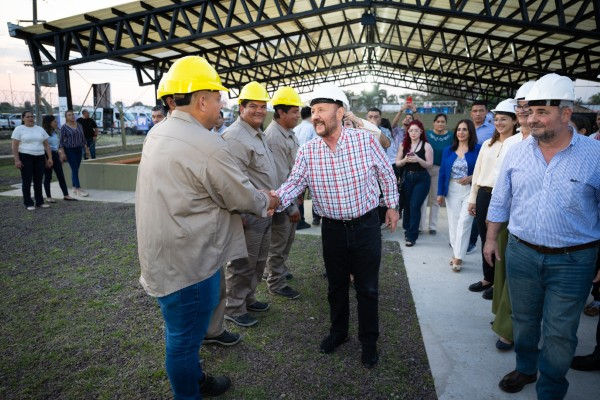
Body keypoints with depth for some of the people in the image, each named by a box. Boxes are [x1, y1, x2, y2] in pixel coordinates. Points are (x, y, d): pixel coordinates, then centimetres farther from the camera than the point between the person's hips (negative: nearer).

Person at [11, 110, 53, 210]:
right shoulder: (19, 129, 0)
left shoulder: (40, 129, 12)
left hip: (40, 158, 4)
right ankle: (28, 204, 7)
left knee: (38, 181, 9)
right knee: (27, 181, 1)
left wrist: (49, 158, 3)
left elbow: (46, 145, 12)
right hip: (26, 158, -4)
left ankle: (40, 202, 17)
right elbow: (15, 146, -5)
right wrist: (17, 160, -13)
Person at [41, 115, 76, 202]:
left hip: (55, 155, 7)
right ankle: (48, 197, 12)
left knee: (61, 176, 7)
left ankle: (66, 195, 10)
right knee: (48, 177, 3)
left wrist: (59, 157, 19)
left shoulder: (55, 132, 12)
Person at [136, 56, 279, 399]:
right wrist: (266, 202, 7)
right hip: (188, 258, -10)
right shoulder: (206, 145, -25)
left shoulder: (160, 133, 5)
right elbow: (243, 196, -14)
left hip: (166, 252, 10)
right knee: (186, 336, 11)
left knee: (184, 331, 26)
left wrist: (241, 207, 17)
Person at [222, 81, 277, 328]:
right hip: (248, 214, -10)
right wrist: (242, 214, -24)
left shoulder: (259, 135, 15)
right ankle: (234, 309, 21)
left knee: (258, 261, 21)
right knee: (243, 264, 4)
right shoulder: (235, 136, -18)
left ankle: (248, 298, 38)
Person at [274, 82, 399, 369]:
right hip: (332, 228, 2)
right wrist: (276, 199, -34)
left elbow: (386, 175, 1)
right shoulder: (307, 152, -7)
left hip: (366, 224, -2)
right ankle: (338, 332, 41)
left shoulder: (365, 140, -11)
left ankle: (369, 340, 30)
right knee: (336, 285, 18)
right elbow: (294, 184, -14)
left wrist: (392, 206, 6)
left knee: (367, 288, 9)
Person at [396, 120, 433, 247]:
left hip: (421, 179, -3)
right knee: (407, 205, 11)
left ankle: (412, 236, -3)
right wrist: (405, 160, -15)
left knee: (415, 206, -10)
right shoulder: (404, 145, 6)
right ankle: (407, 229, 33)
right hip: (407, 177, 4)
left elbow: (429, 165, -7)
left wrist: (418, 159, -23)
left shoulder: (426, 146, -4)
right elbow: (397, 163, 5)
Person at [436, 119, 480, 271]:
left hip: (470, 191, -4)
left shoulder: (478, 149, -4)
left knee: (464, 222, -7)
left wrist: (471, 178, -19)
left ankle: (458, 256, -1)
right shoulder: (448, 150, 7)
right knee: (453, 222, 8)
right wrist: (440, 193, 3)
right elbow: (442, 172, 7)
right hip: (451, 191, 4)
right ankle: (456, 253, 22)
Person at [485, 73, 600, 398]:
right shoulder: (516, 152, -1)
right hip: (520, 253, 3)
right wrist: (491, 238, 8)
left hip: (573, 261, -2)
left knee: (559, 333, 9)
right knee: (523, 319, 19)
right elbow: (500, 201, 7)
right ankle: (525, 369, 43)